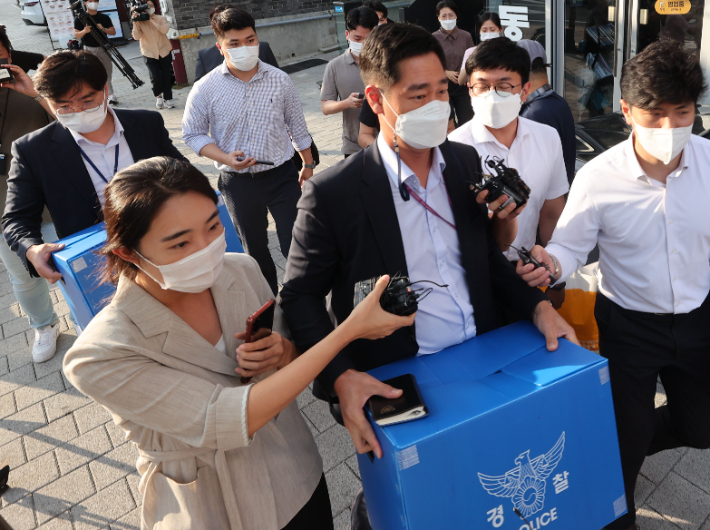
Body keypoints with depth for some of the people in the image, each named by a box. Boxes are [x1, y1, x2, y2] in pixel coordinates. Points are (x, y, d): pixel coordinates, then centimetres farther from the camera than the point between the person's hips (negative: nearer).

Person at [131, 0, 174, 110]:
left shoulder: (161, 19, 2)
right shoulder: (139, 21, 0)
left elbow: (165, 30, -18)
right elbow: (136, 36, -13)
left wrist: (151, 19, -21)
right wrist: (135, 22, -22)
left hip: (165, 51, 1)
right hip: (149, 53, -1)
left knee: (167, 76, 1)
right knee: (156, 77, -12)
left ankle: (167, 99, 17)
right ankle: (158, 96, 14)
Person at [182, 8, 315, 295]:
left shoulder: (279, 80, -4)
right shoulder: (205, 89, -8)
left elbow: (297, 125, 6)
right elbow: (193, 134, -1)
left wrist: (308, 164, 11)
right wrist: (226, 158, -16)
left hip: (282, 175, 0)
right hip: (238, 182, 1)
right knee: (255, 249, 17)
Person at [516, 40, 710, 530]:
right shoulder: (598, 177, -20)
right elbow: (570, 247, -12)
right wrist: (550, 264, -34)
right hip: (629, 326, -3)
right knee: (624, 442, 11)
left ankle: (628, 443, 53)